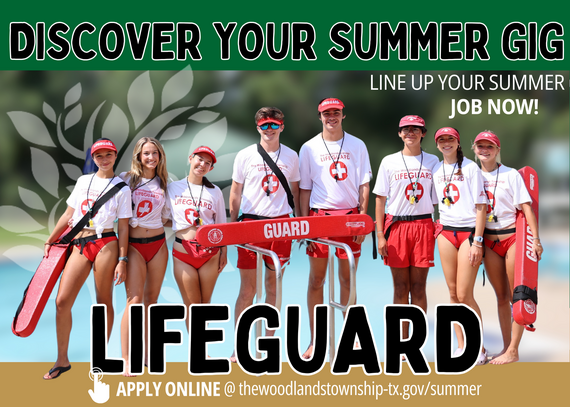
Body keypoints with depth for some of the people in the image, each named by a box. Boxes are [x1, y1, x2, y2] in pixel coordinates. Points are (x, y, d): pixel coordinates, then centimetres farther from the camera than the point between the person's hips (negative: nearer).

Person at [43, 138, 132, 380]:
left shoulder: (121, 188, 4)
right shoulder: (83, 181, 15)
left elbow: (123, 226, 0)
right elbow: (68, 215, 20)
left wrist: (122, 260, -5)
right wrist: (50, 241, 19)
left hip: (105, 244, -3)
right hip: (79, 245, 4)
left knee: (104, 301, 2)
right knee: (62, 301, -4)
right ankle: (62, 360, 6)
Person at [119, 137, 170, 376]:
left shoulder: (163, 183, 11)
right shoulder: (126, 179, 0)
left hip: (158, 243, 4)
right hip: (133, 244, -4)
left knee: (152, 299, 8)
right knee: (135, 298, -12)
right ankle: (126, 358, -11)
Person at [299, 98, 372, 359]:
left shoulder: (357, 146, 6)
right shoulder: (309, 148, 5)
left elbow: (364, 185, 5)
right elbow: (305, 189, 6)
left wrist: (362, 218, -4)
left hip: (350, 215, 0)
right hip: (319, 215, 0)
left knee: (348, 279, 5)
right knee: (316, 279, 1)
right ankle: (315, 340, 7)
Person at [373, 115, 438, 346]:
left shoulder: (432, 162, 9)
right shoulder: (389, 162, 7)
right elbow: (380, 199, 5)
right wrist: (380, 235, -2)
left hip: (424, 226, 0)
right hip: (396, 225, 0)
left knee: (418, 287, 0)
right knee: (400, 287, 2)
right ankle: (402, 342, 9)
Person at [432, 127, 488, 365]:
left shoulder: (470, 168, -3)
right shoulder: (436, 171, 11)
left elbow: (481, 206, -6)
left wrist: (478, 241, -12)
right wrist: (438, 229, 8)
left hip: (469, 231, -5)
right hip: (446, 232, 5)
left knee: (464, 294, -9)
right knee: (453, 293, 5)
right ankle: (461, 347, 13)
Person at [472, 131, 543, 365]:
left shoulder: (511, 175, -4)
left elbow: (526, 207, -8)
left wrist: (535, 239, -15)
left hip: (513, 237, -4)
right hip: (489, 241, 4)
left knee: (517, 295, -3)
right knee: (501, 296, 10)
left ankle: (513, 351, 0)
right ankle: (506, 347, 17)